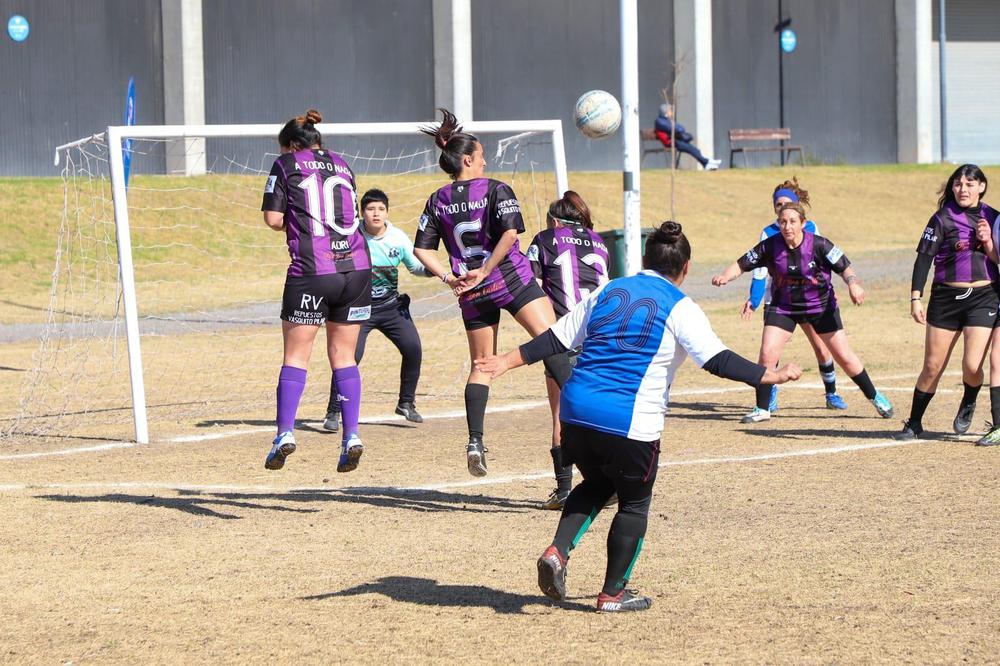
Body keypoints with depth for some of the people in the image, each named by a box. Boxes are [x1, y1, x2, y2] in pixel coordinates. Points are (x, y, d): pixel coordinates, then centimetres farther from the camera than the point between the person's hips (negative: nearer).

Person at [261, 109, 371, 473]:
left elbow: (273, 218, 0)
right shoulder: (341, 164, 18)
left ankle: (285, 432, -3)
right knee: (343, 356, 10)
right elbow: (350, 214, 18)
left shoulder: (286, 165, 5)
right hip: (356, 267, 4)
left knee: (296, 355, 5)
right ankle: (351, 435, 0)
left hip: (311, 271, -4)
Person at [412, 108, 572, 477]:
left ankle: (475, 442, 0)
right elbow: (510, 231, -17)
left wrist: (448, 277, -2)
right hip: (512, 280, -5)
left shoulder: (438, 201, 9)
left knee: (481, 364, 12)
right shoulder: (496, 190, -3)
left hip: (472, 293, 5)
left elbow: (421, 248, 4)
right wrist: (484, 270, -15)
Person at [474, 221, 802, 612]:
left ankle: (558, 551, 6)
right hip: (630, 423, -5)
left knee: (597, 483, 27)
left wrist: (506, 362, 27)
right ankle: (613, 594, 17)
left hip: (575, 411, 5)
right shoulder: (679, 308, -1)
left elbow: (556, 340, 18)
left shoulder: (608, 291, 14)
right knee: (634, 504, 14)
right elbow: (718, 360, -10)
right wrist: (772, 376, -6)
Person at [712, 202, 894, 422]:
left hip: (820, 305, -1)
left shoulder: (819, 245, -19)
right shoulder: (770, 247, -15)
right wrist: (725, 276, -31)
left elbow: (844, 267, -17)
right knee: (767, 355, -12)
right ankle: (762, 409, 3)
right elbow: (743, 264, -11)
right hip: (783, 307, 1)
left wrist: (853, 285, -37)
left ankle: (875, 397, 21)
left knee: (844, 356, 2)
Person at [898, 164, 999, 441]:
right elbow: (924, 258, -4)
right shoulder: (942, 219, -1)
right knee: (932, 367, 2)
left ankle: (968, 404, 20)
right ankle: (914, 423, 17)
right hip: (946, 296, 0)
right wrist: (916, 297, -11)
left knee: (972, 364, -12)